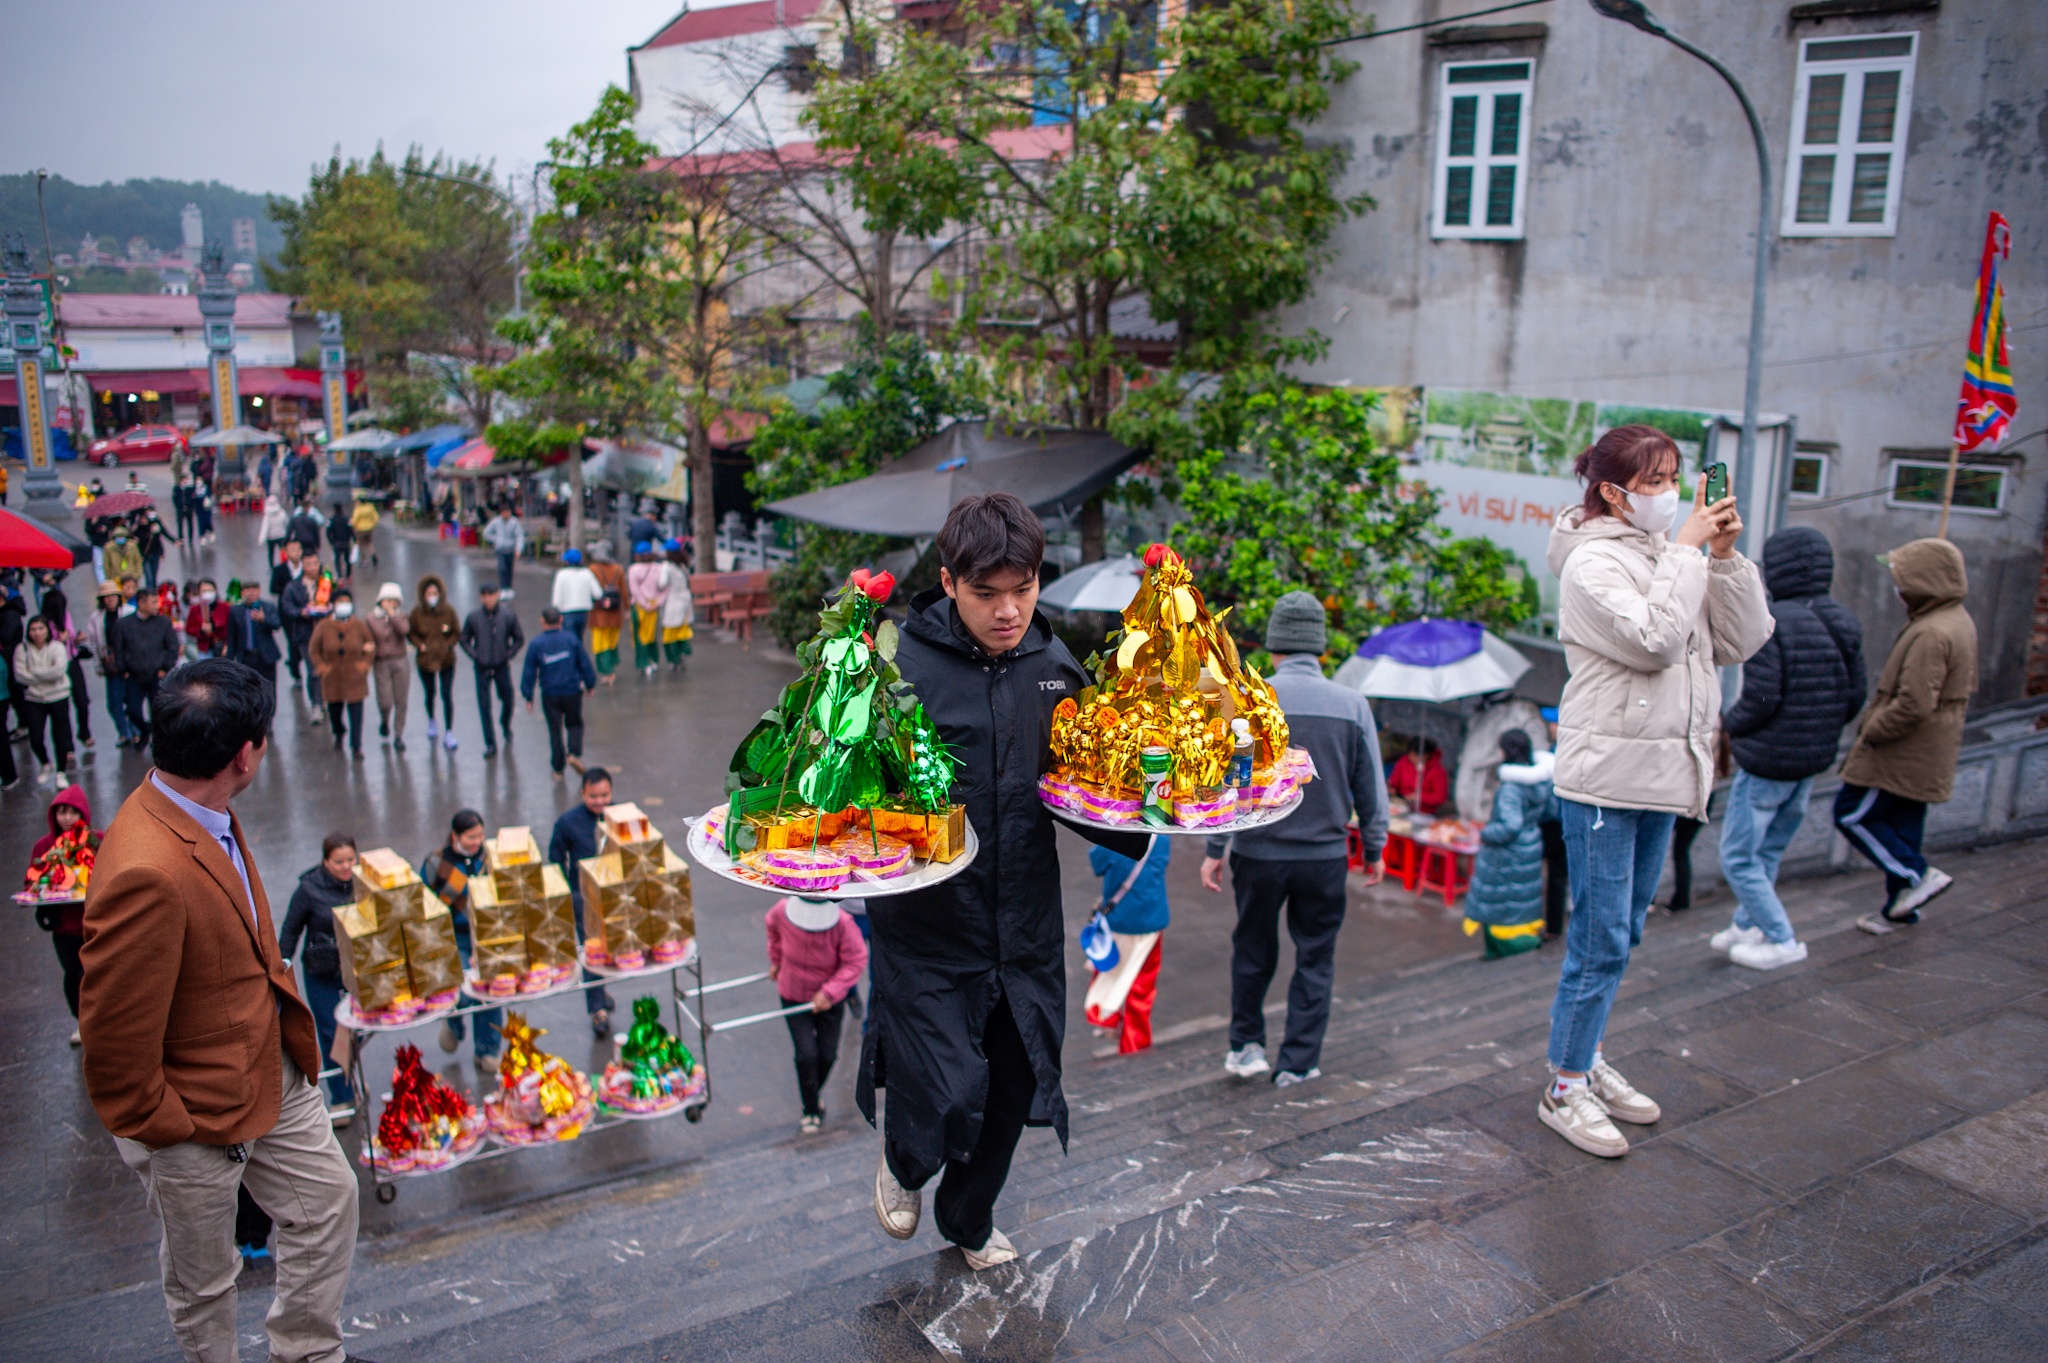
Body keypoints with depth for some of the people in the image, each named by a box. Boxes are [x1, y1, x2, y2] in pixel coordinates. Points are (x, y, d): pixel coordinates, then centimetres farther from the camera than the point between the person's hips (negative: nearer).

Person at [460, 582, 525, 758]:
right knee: (484, 707, -2)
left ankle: (505, 726, 46)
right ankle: (490, 744, 8)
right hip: (482, 669, -1)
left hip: (502, 667, 1)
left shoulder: (509, 615, -7)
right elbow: (463, 640, 6)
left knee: (507, 700, 14)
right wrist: (474, 655, -6)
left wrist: (509, 655, -6)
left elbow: (520, 639, 4)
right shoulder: (473, 617, -7)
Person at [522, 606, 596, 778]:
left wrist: (528, 696, 8)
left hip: (550, 694, 0)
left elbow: (529, 672, -1)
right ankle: (574, 754, -5)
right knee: (574, 724, 19)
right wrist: (590, 684, 12)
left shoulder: (536, 644, -6)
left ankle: (558, 769, 15)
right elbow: (585, 664, 0)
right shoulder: (571, 639, -5)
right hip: (572, 691, 0)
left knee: (555, 730, 10)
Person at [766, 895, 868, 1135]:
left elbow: (856, 961, -20)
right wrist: (776, 959, 16)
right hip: (793, 995, 1)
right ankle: (811, 1111, 12)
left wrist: (829, 992, -27)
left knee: (827, 1054, 8)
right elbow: (773, 926, 6)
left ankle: (816, 1091, 41)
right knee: (806, 1054, -8)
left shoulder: (842, 923, -30)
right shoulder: (783, 911, -21)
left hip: (829, 999, -1)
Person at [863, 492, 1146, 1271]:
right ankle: (903, 1164, 31)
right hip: (927, 933, -5)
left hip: (1025, 934, 5)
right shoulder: (900, 668, -14)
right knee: (947, 1104, -9)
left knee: (1009, 1097, 17)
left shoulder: (1058, 670, 3)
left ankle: (969, 1222, 48)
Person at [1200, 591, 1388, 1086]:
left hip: (1258, 853, 0)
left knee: (1253, 951, 18)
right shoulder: (1352, 704, -3)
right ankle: (1297, 1063, 15)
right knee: (1315, 960, 12)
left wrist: (1215, 850, 0)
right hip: (1325, 855, 1)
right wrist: (1374, 849, 14)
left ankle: (1246, 1045, 25)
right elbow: (1371, 788, 2)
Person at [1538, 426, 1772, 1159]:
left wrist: (1725, 557, -4)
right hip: (1605, 776, -8)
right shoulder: (1593, 562, -12)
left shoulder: (1673, 557, 11)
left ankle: (1588, 1061, 32)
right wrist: (1688, 549, -16)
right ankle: (1565, 1091, 10)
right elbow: (1653, 640, -24)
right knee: (1600, 941, -3)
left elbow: (1742, 641, 6)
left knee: (1623, 933, 18)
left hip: (1661, 772, 8)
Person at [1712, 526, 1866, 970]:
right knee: (1769, 851, 22)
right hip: (1815, 762, 8)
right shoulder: (1844, 624, 3)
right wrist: (1818, 733, 17)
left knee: (1737, 858, 6)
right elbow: (1854, 699, 6)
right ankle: (1747, 925, 34)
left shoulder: (1769, 623, -20)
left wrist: (1728, 725, -6)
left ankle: (1783, 940, 10)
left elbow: (1760, 698, -24)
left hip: (1767, 763, -8)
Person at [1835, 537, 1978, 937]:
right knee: (1902, 825, 17)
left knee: (1852, 814, -1)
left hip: (1901, 751, -10)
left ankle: (1917, 875, 3)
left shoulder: (1931, 634, -25)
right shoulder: (1959, 621, 10)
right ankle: (1900, 907, 26)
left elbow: (1913, 704, -30)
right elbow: (1965, 688, 20)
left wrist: (1871, 732, -15)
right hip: (1927, 754, 10)